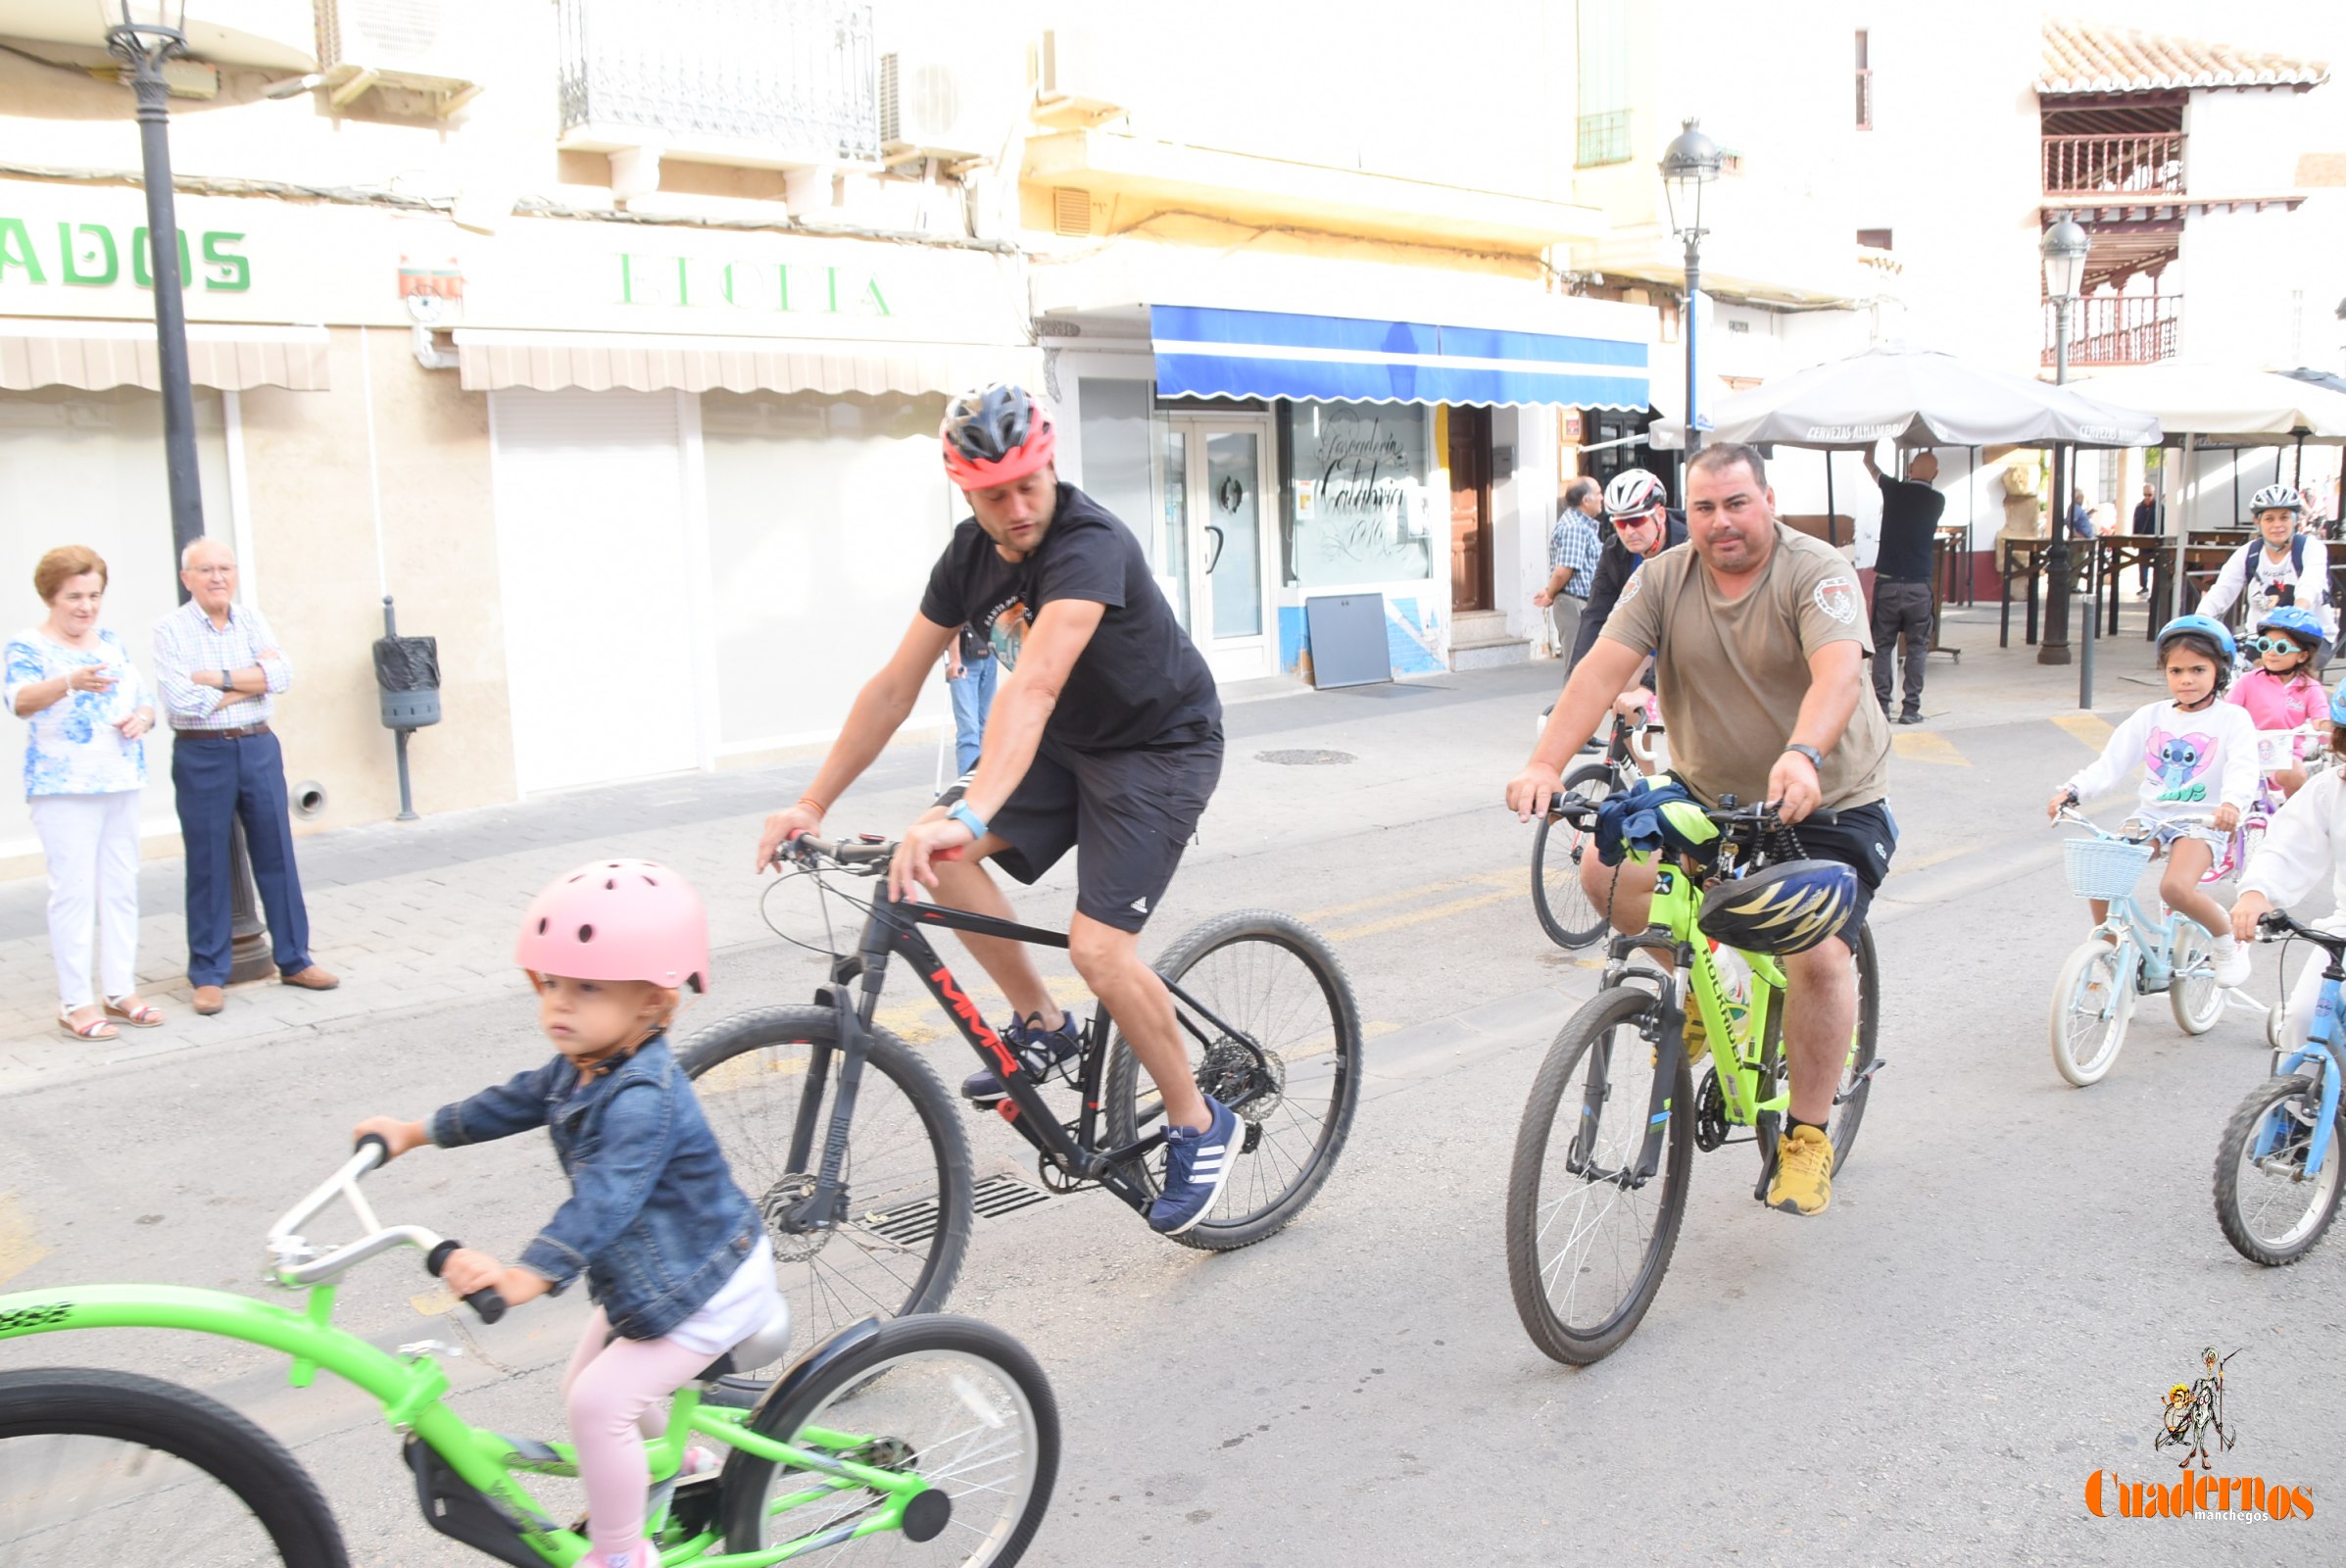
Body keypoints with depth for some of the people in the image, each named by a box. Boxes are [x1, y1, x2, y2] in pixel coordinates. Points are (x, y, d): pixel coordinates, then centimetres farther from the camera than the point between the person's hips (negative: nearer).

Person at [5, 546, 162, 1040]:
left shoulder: (112, 644, 13)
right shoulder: (28, 646, -6)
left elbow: (145, 700, 20)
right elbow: (20, 701, -24)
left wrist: (141, 718, -4)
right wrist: (72, 682, -42)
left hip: (121, 783, 6)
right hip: (62, 788, -6)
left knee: (121, 887, 9)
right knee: (74, 889, -8)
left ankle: (120, 991, 17)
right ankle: (75, 1002, -3)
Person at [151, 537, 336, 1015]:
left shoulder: (251, 619, 7)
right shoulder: (171, 629, -4)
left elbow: (281, 675, -7)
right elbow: (181, 701, -16)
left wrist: (218, 678, -15)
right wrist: (250, 680, -8)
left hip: (259, 748, 3)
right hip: (202, 755, -3)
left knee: (276, 855, 8)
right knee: (207, 865, 3)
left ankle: (294, 960, 17)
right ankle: (208, 974, 11)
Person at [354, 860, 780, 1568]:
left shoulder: (644, 1098, -33)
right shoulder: (581, 1067, -2)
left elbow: (603, 1199, -45)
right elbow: (512, 1102, 15)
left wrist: (527, 1276, -56)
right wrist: (413, 1131, 23)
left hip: (704, 1284, -10)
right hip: (643, 1275, 10)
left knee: (600, 1400, -14)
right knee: (585, 1385, 20)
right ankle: (689, 1465, 43)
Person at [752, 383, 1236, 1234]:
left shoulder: (1090, 544, -29)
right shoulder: (971, 555, -5)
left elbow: (1031, 687, -44)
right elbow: (895, 686, -3)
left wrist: (971, 814, -56)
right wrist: (812, 803, -6)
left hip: (1162, 747, -7)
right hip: (1069, 745, 8)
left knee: (1098, 948, -20)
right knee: (935, 850, -10)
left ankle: (1199, 1127, 2)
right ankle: (1042, 1025, 9)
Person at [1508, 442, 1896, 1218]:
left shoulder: (1818, 572, -17)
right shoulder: (1663, 581, -5)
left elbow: (1839, 672, -34)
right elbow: (1601, 669, -17)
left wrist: (1801, 757, -55)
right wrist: (1544, 764, -33)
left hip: (1829, 804, -4)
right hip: (1706, 795, 5)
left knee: (1817, 953, -19)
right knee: (1605, 868, -13)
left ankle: (1808, 1136, 0)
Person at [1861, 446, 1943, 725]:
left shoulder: (1894, 490, -2)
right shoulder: (1937, 501, 0)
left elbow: (1869, 462, 15)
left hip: (1887, 583, 0)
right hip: (1918, 586, 0)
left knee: (1883, 645, 8)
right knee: (1917, 647, 8)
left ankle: (1880, 705, 6)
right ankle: (1911, 708, 4)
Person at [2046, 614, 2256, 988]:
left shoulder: (2232, 719, -2)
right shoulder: (2150, 716, 8)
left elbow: (2243, 768, -19)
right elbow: (2110, 762, 1)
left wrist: (2232, 803, -41)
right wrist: (2071, 791, -15)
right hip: (2149, 816, 4)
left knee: (2176, 888, -29)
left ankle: (2227, 938, 2)